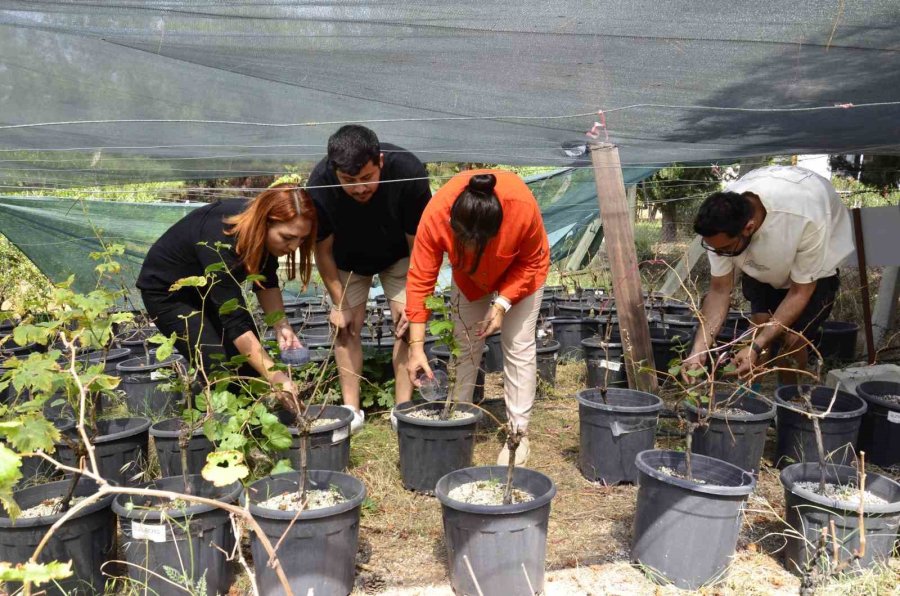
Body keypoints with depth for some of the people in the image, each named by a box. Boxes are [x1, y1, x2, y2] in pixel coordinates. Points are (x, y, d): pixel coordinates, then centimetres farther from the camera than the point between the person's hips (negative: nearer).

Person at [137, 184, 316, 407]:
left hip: (213, 286, 6)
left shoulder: (262, 230, -20)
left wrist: (281, 325, -20)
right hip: (168, 292, -6)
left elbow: (266, 282, -4)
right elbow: (235, 321, -40)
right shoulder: (220, 241, -40)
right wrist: (275, 377, -44)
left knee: (251, 363, -4)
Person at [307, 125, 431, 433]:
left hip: (398, 256, -1)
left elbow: (417, 242, -23)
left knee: (407, 322, -10)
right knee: (347, 326, -6)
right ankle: (352, 409, 4)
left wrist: (411, 298, -20)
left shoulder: (408, 172, -37)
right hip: (349, 259, 1)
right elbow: (323, 250, -17)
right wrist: (339, 304, -13)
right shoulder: (319, 186, -33)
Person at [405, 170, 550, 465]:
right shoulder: (436, 214, -37)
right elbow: (420, 280, -31)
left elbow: (534, 261, -21)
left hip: (518, 272, -1)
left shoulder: (522, 206, -40)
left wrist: (502, 303, -29)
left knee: (518, 347, -5)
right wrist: (417, 346, -33)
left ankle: (518, 433, 6)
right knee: (464, 346, 2)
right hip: (470, 275, 2)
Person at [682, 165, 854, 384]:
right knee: (760, 324, -12)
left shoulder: (806, 219, -43)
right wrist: (698, 351, -34)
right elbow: (719, 290, -23)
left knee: (791, 338, -14)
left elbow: (800, 291, -29)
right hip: (763, 262, 3)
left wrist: (755, 348, -37)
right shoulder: (723, 224, -33)